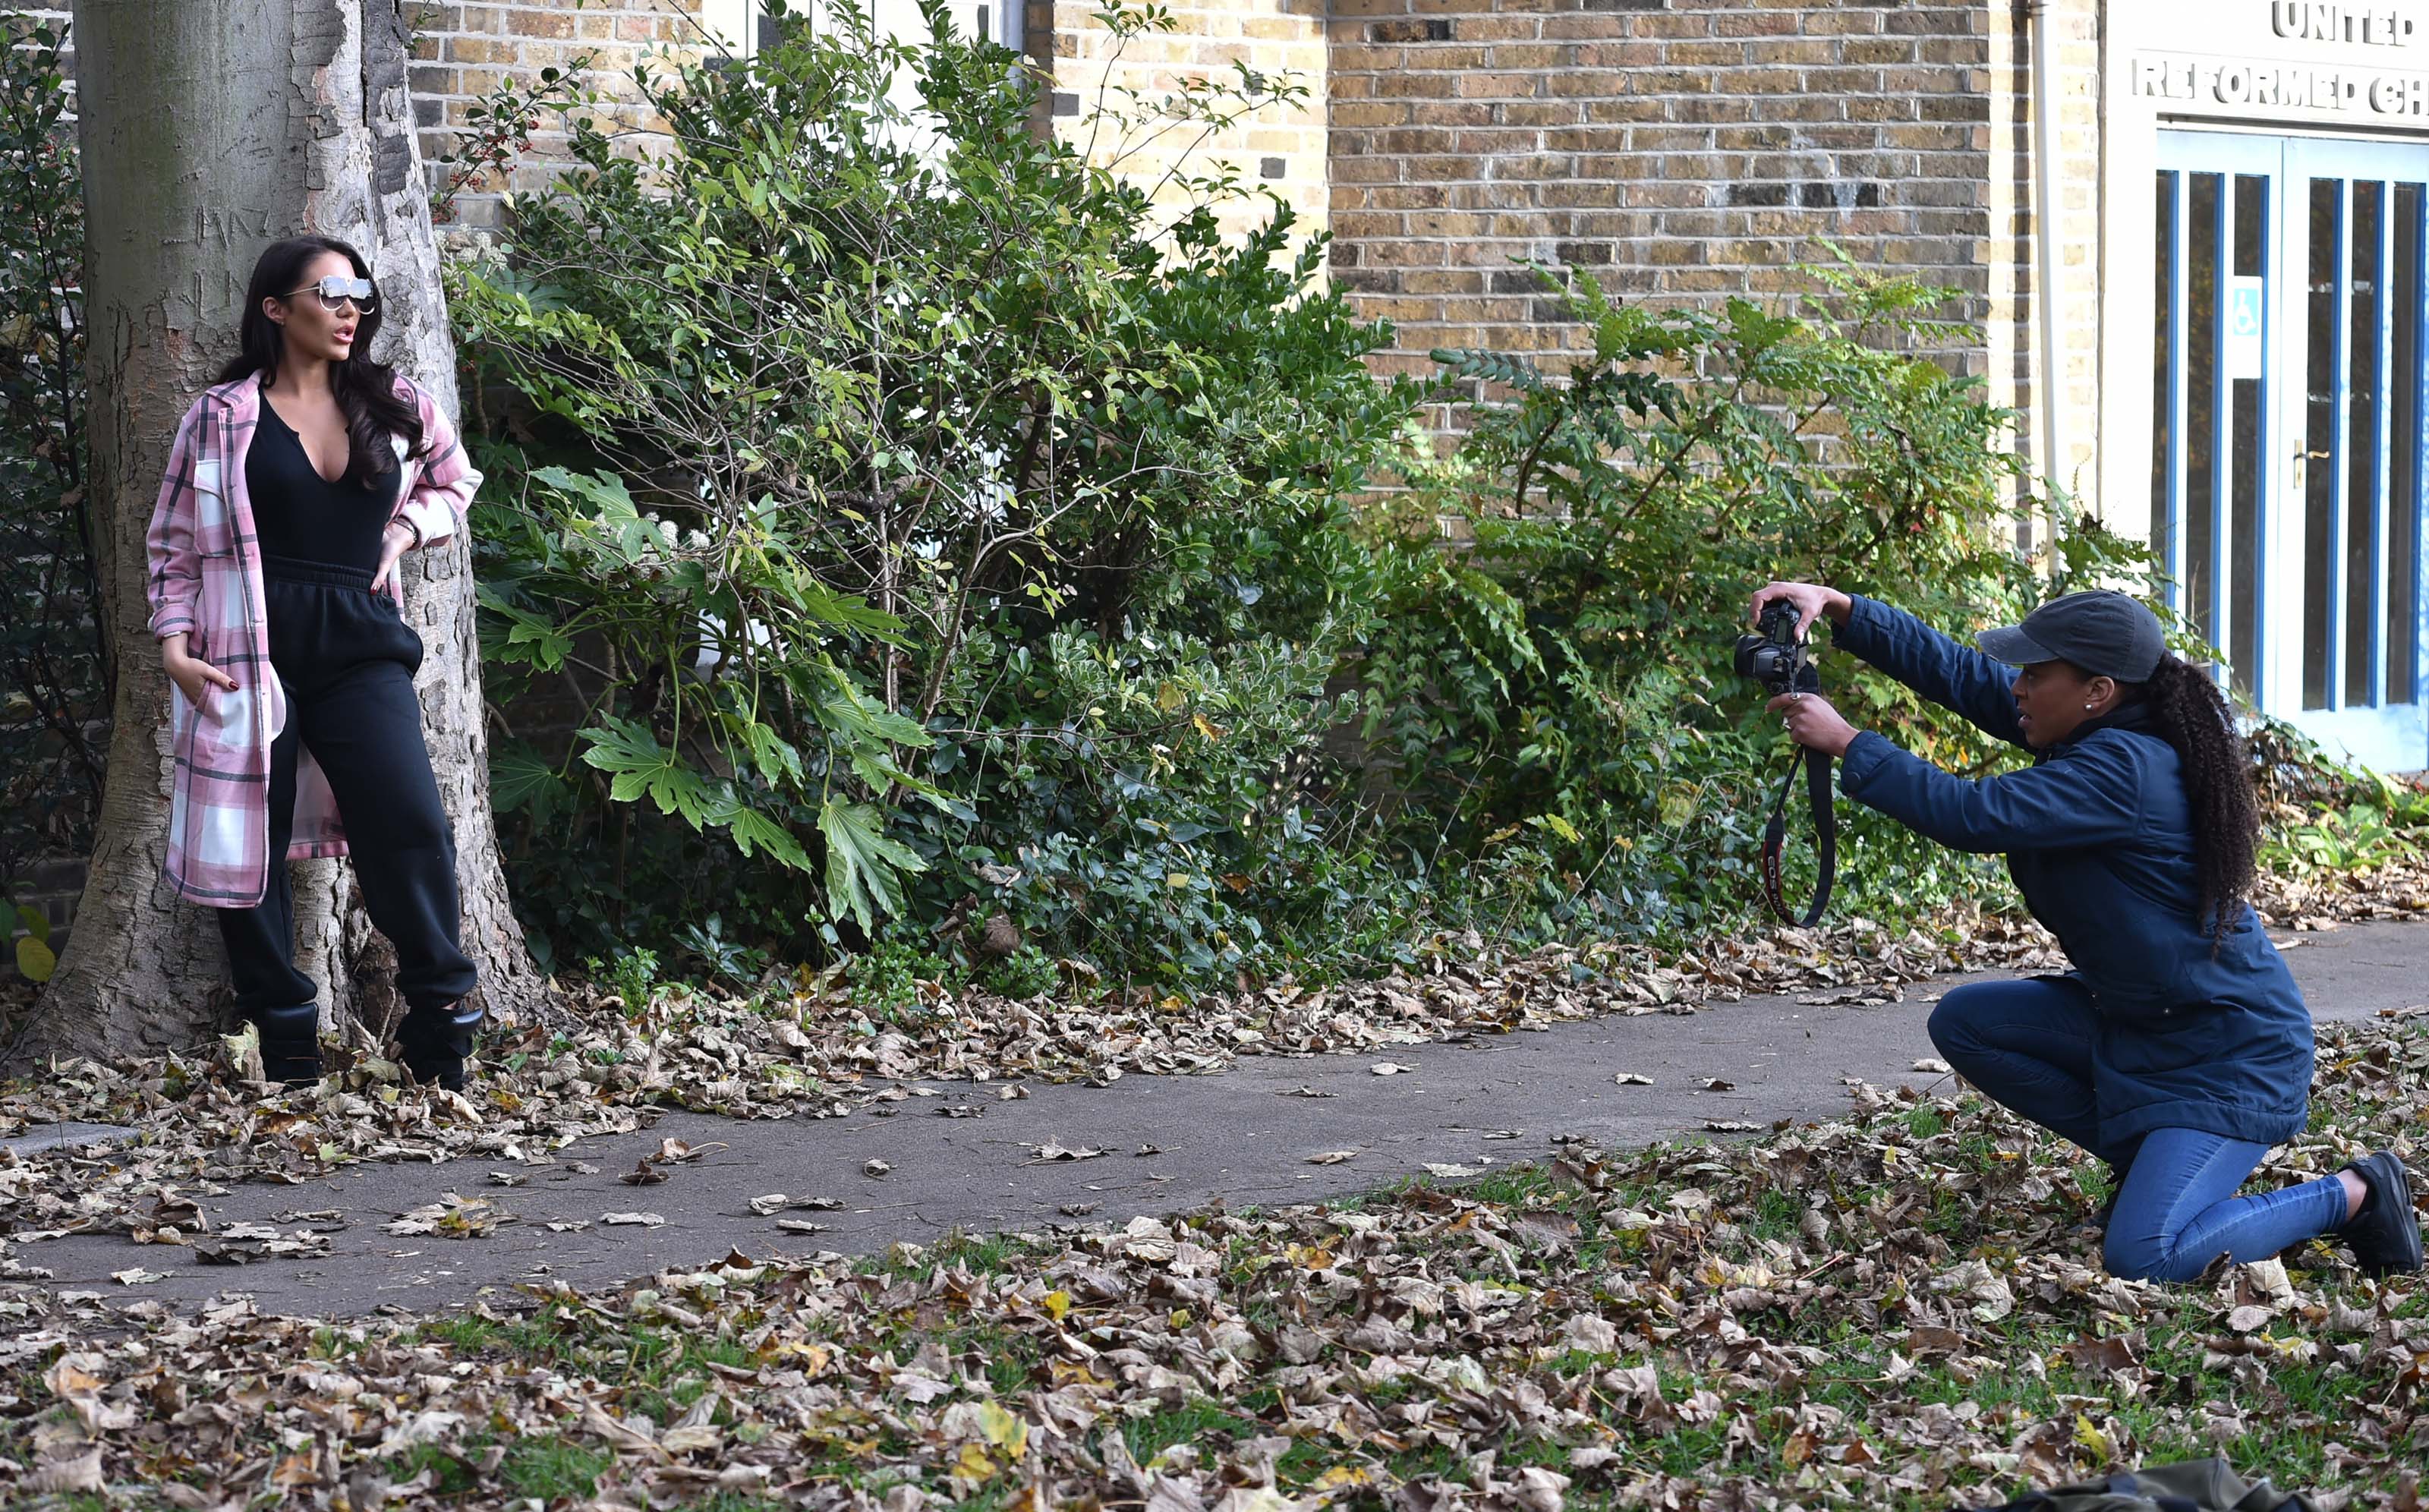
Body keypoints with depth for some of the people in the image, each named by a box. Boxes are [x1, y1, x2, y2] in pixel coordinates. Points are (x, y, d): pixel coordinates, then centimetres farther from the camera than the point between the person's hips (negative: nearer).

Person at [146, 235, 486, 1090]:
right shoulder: (223, 417, 3)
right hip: (250, 651, -1)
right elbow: (175, 541, 7)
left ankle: (442, 1030, -1)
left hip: (361, 645, 1)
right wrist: (174, 643, -4)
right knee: (250, 841, 1)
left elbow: (455, 485, 26)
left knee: (410, 827, -13)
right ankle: (283, 1044, 13)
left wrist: (408, 527, 6)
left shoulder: (397, 407, 10)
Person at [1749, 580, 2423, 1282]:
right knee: (1963, 1022, 5)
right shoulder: (2099, 731, -1)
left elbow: (1974, 815, -32)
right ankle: (2146, 1161, 15)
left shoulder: (2122, 769, -28)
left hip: (2228, 1057, -10)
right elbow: (1958, 672, 1)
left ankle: (2352, 1196, 2)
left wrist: (1846, 744, -24)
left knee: (2141, 1258, -20)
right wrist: (1840, 609, -8)